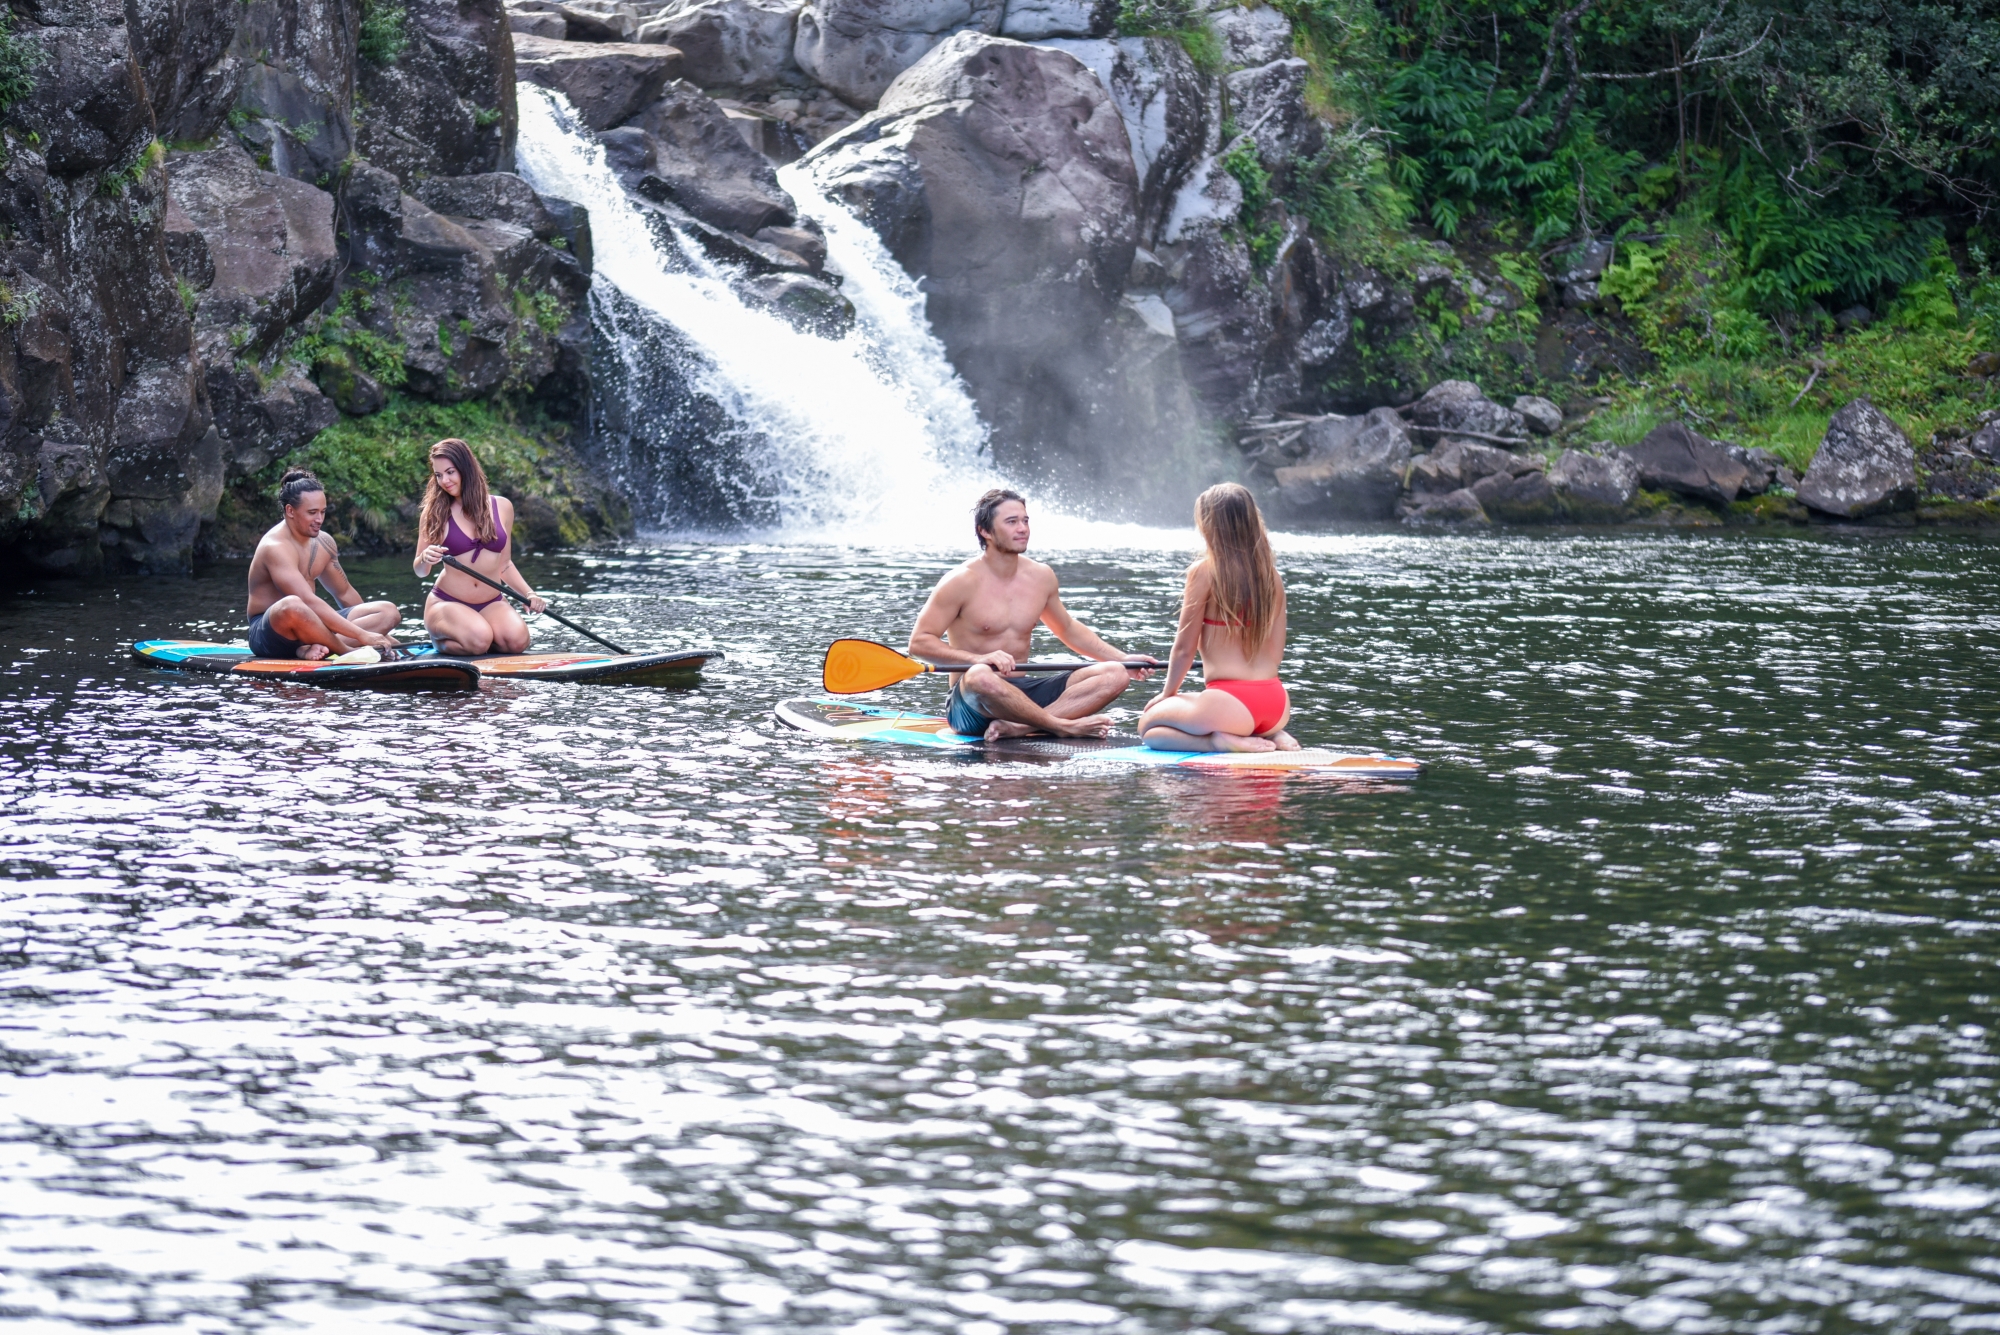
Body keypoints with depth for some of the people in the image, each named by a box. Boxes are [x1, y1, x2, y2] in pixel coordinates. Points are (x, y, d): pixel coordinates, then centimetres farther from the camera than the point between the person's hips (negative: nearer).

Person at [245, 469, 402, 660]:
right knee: (292, 606, -43)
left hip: (308, 627, 9)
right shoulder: (276, 547, -19)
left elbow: (344, 593, 22)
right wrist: (361, 635, -34)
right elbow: (309, 602, -30)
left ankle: (314, 647, -25)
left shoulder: (323, 542, 9)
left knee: (389, 612, -4)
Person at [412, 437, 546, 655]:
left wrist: (529, 593, 1)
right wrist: (425, 559, -22)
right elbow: (420, 572, 1)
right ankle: (443, 642, 2)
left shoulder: (502, 507, 6)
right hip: (447, 603, -3)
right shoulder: (434, 513, -1)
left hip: (492, 604, 3)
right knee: (479, 639, -33)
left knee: (517, 640, -28)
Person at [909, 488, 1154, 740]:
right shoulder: (962, 582, -8)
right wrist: (977, 659, -27)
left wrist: (1123, 660, 16)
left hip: (1023, 694, 6)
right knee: (981, 677, -42)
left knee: (1115, 675, -12)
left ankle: (1016, 728, -30)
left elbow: (1068, 629, 27)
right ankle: (1064, 726, -26)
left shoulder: (1041, 577, 10)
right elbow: (919, 642, -12)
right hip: (974, 701, -6)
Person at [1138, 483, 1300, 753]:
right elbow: (1276, 651, 11)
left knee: (1148, 726, 18)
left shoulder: (1204, 571, -9)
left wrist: (1167, 694, 12)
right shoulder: (1270, 573, 7)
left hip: (1231, 702, -6)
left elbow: (1184, 648, -4)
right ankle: (1271, 737, 8)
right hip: (1277, 703, 6)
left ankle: (1220, 742, -6)